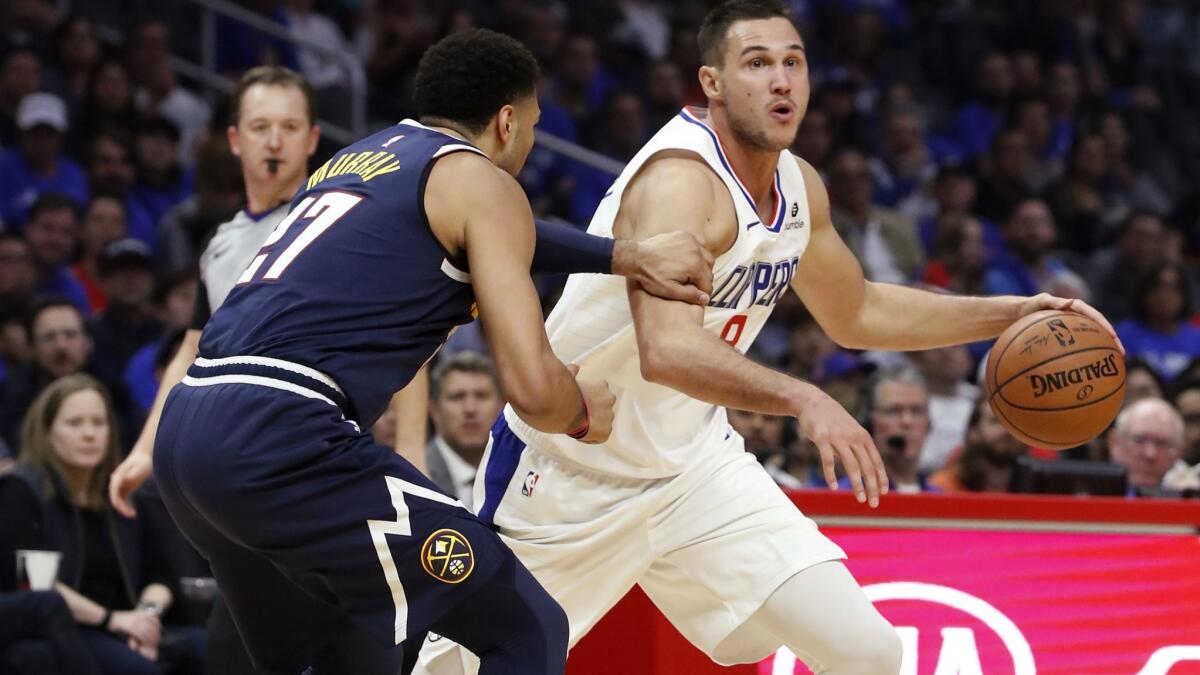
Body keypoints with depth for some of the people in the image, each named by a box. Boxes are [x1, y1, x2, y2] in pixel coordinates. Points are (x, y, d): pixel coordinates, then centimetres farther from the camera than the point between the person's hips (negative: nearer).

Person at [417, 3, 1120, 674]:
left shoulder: (799, 189, -1)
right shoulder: (680, 180, -28)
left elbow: (857, 314, 18)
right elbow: (667, 350, -43)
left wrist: (1012, 313, 10)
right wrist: (803, 398, -56)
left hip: (692, 461, 7)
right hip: (567, 471, -7)